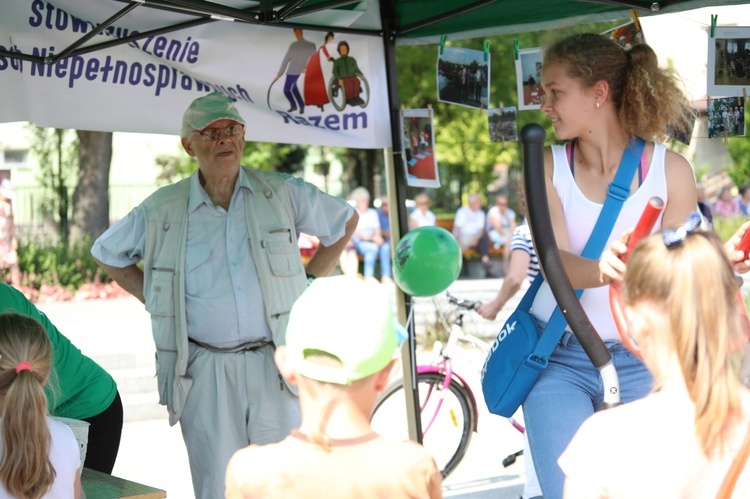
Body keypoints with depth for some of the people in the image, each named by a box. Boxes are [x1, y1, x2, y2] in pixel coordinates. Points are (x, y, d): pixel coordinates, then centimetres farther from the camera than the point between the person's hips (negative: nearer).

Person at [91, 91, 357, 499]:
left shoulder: (283, 194, 4)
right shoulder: (161, 211, 4)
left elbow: (345, 222, 19)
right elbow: (107, 253, 19)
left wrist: (308, 281, 11)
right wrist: (156, 299, 8)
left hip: (275, 364, 0)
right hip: (205, 371, 0)